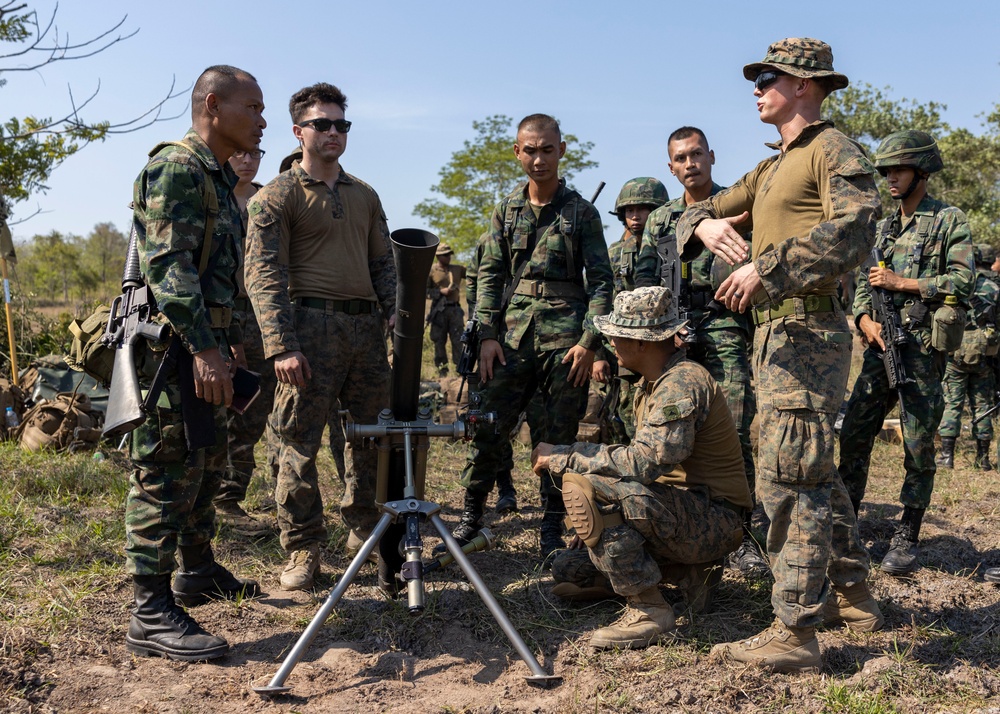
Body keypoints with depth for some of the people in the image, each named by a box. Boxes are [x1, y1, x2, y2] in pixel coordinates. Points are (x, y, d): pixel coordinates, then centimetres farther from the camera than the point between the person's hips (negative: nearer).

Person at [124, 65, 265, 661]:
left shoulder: (220, 178, 20)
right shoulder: (176, 168, -12)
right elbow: (168, 266, -22)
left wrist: (232, 341, 24)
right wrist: (203, 348, -27)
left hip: (206, 345, 10)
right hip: (171, 344, -10)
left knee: (208, 467, 17)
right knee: (166, 475, -8)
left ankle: (199, 572, 32)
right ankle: (152, 614, -3)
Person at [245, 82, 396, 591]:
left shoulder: (364, 196, 19)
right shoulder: (277, 196, 0)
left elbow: (383, 264, 21)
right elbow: (263, 276, -7)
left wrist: (399, 317, 6)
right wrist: (282, 347, -17)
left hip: (366, 326, 6)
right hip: (311, 324, -6)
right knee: (299, 444, -4)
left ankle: (366, 530, 26)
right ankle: (302, 551, 6)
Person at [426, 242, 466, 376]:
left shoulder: (457, 269, 11)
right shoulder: (431, 271, 0)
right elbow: (424, 291, -2)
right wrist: (441, 292, -13)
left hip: (455, 309, 3)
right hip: (439, 310, -3)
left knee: (458, 340, 1)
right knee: (439, 341, 4)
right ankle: (442, 369, 14)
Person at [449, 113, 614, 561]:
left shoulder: (581, 212, 4)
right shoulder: (506, 210, 11)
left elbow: (601, 281, 1)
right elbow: (490, 275, 10)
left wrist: (590, 341, -9)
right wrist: (487, 335, -1)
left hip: (565, 336, -2)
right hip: (514, 333, 2)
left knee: (559, 437, 3)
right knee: (487, 428, -1)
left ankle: (552, 531, 13)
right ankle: (470, 517, 13)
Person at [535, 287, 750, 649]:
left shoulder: (683, 382, -19)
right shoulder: (651, 384, 12)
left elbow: (645, 462, -31)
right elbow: (647, 463, 17)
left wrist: (562, 457, -22)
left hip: (714, 521, -10)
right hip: (680, 510, 10)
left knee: (582, 485, -28)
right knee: (566, 568, 12)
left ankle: (649, 609, -21)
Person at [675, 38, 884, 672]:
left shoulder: (833, 150, -5)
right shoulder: (771, 171, 23)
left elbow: (854, 228, -23)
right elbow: (697, 214, 22)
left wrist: (769, 267, -26)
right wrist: (706, 222, -2)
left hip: (805, 335, -10)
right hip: (776, 334, 10)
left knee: (788, 478, -11)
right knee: (815, 472, 17)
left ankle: (795, 634, -6)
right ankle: (853, 596, 30)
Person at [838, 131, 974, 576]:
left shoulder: (949, 221, 1)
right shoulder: (882, 229, 18)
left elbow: (963, 282, -9)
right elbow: (863, 285, 16)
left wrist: (901, 283, -11)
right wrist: (867, 322, -3)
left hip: (924, 347, -5)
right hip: (882, 345, 5)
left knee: (918, 447, -1)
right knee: (853, 436, 2)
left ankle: (906, 540, 8)